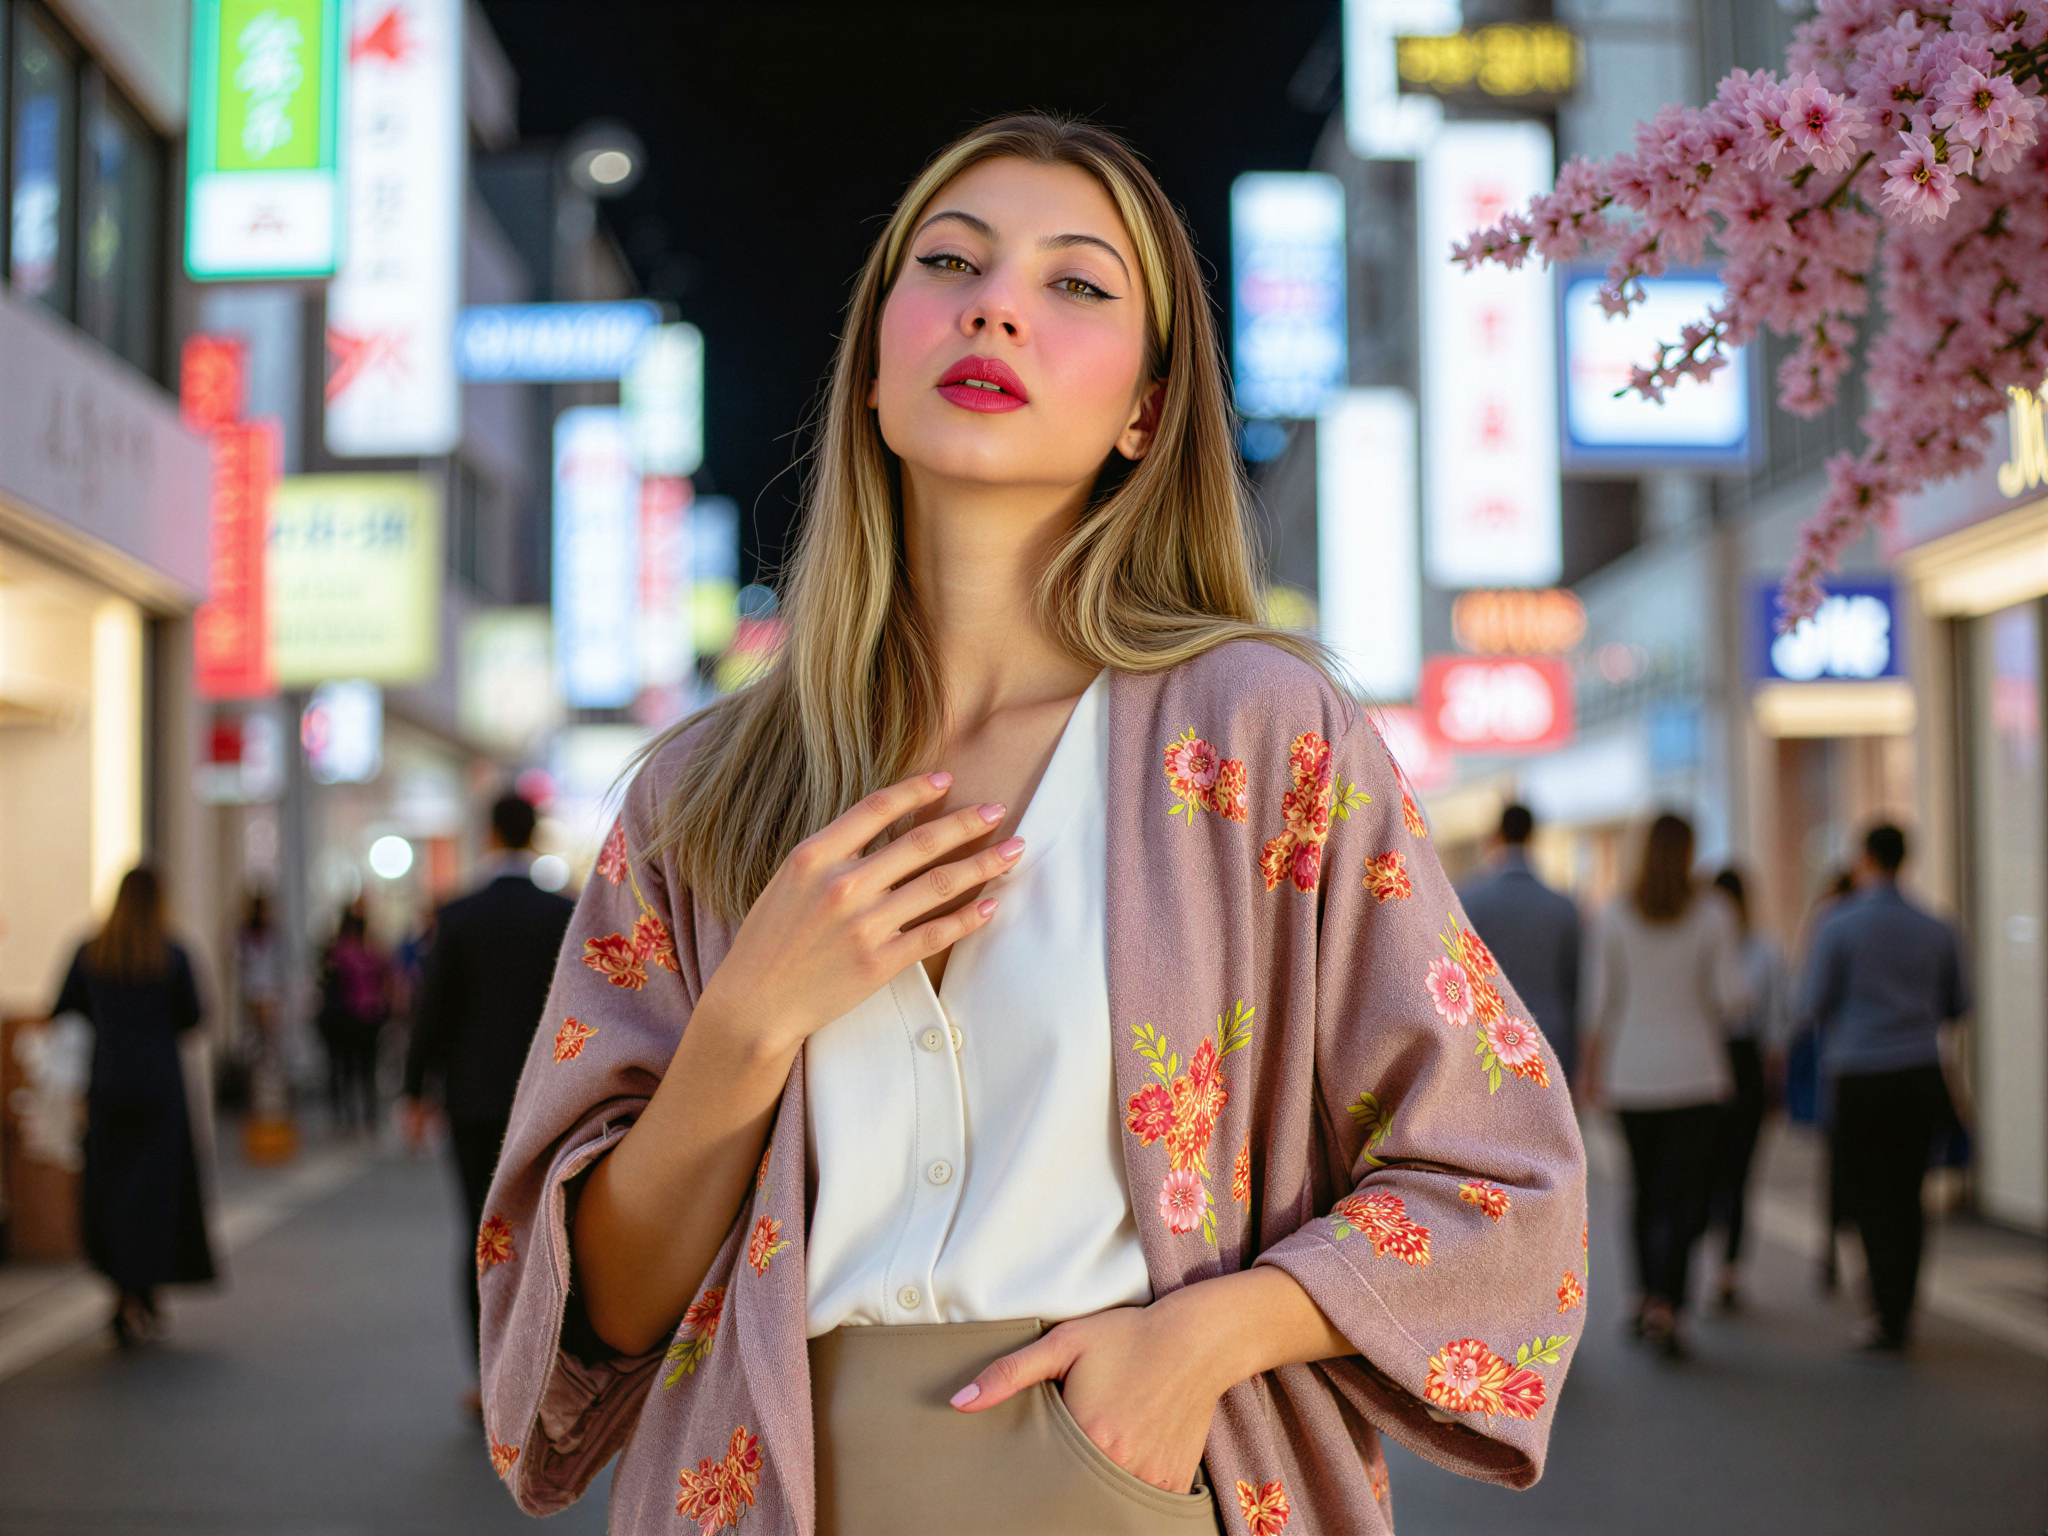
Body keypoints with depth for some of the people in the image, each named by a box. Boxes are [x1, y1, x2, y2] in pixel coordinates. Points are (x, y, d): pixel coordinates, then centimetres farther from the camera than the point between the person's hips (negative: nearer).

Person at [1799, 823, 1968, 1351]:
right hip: (1920, 1075, 4)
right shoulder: (1935, 930, 5)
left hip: (1859, 1077, -4)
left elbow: (1812, 1003, -5)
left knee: (1865, 1195, 1)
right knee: (1906, 1196, 10)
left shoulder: (1840, 925, -7)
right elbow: (1957, 1005, 13)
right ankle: (1900, 1313, 13)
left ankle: (1887, 1315, -6)